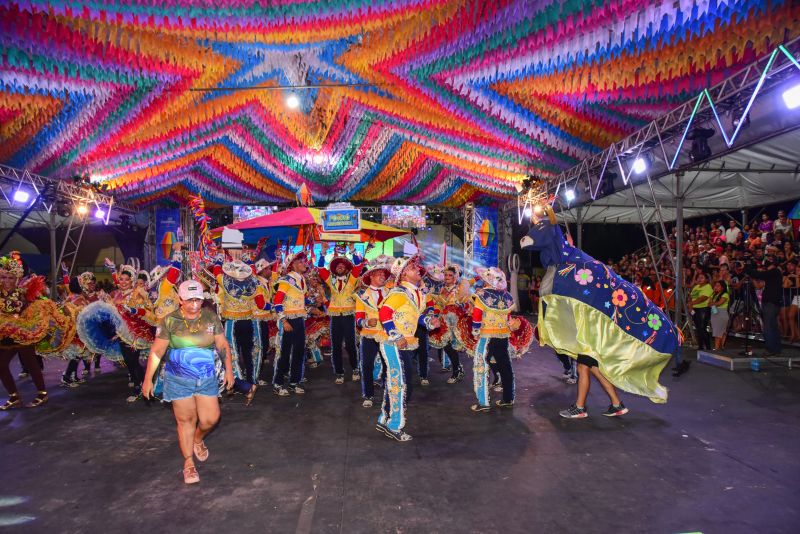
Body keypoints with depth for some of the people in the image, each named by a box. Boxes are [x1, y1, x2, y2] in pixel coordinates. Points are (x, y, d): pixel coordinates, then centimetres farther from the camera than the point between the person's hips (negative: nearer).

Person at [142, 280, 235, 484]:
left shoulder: (211, 318, -2)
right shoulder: (170, 321, -8)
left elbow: (223, 345, 4)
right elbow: (157, 351, -4)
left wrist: (229, 370, 3)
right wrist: (148, 379, -4)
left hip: (207, 378, 2)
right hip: (179, 380, -2)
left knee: (210, 419, 3)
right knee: (186, 420, 5)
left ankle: (198, 440, 38)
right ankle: (188, 463, 22)